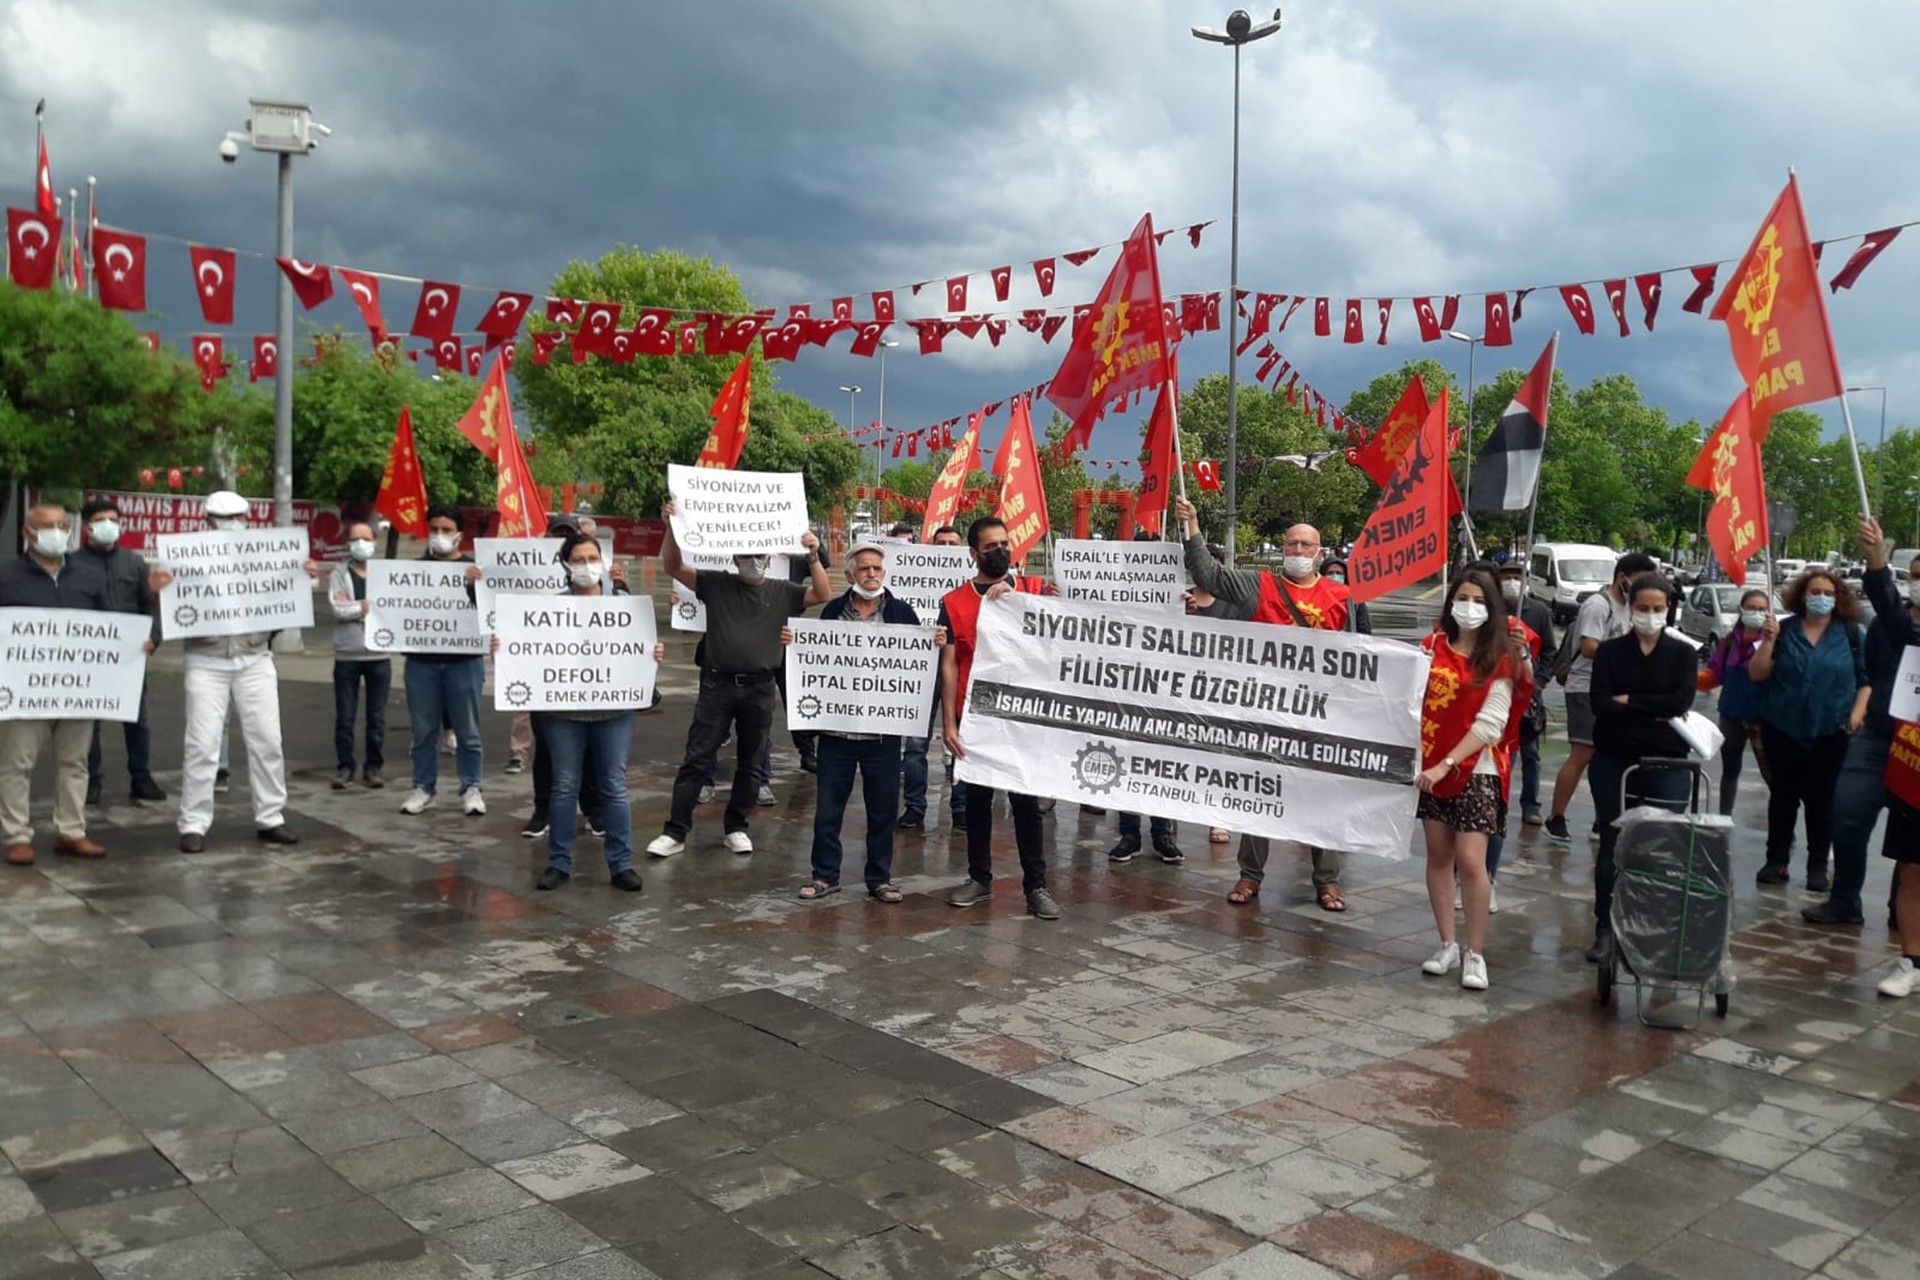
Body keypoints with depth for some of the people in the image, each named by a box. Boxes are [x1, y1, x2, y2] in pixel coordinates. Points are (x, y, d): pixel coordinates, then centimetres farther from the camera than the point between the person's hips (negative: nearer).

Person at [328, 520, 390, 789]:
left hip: (379, 655, 1)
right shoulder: (339, 574, 5)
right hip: (347, 655, -1)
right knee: (345, 717, 3)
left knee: (377, 717, 5)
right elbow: (338, 609, -10)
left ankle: (374, 768, 13)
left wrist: (354, 606, -9)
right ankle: (344, 768, 12)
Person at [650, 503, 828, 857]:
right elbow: (673, 567, -4)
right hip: (717, 684, -1)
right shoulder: (716, 584, 3)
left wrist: (813, 557, -14)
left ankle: (737, 828, 24)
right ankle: (675, 832, 4)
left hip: (759, 688, 2)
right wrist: (671, 527, -19)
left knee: (750, 763, 10)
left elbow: (823, 595, -1)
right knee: (697, 760, 0)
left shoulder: (782, 593, 6)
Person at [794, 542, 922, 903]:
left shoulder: (901, 612, 3)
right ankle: (825, 874, 20)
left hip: (883, 731, -1)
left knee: (883, 808, 7)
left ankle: (879, 877, 20)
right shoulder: (833, 611, 6)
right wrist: (791, 641, -6)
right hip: (836, 727, 1)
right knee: (828, 805, 7)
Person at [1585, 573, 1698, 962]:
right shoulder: (1609, 651, 5)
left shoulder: (1683, 653, 5)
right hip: (1613, 762, 1)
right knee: (1611, 847, 6)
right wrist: (1656, 711, -14)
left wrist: (1629, 702, -11)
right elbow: (1599, 704, -9)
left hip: (1667, 766, -1)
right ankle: (1605, 930, 15)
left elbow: (1682, 700, -12)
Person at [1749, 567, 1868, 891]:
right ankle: (1777, 861, 15)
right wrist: (1768, 641, -15)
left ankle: (1818, 867, 12)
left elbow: (1867, 680, 5)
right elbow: (1757, 675, -3)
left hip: (1830, 732, -1)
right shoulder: (1784, 630, 1)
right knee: (1783, 795, 8)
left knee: (1821, 799, 3)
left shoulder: (1850, 634, 1)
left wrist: (1857, 713, -8)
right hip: (1782, 729, 1)